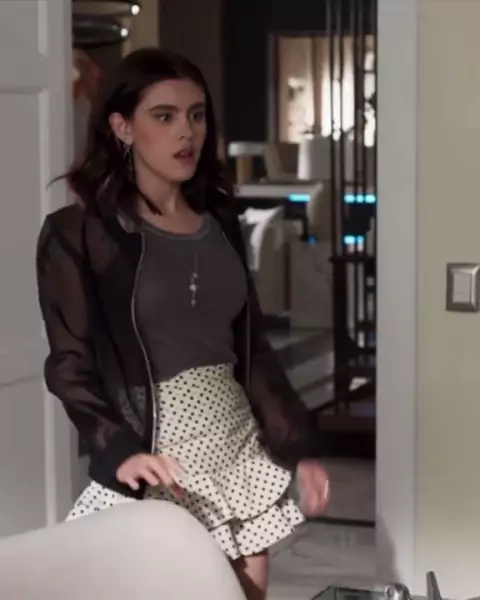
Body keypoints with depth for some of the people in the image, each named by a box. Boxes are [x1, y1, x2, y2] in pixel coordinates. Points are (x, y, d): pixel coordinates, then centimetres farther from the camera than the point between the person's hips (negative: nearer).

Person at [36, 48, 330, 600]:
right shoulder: (78, 233, -6)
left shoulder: (219, 221, 10)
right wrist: (122, 453, -25)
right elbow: (71, 367, -9)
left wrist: (299, 446, 9)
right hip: (157, 459, -5)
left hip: (240, 449, 5)